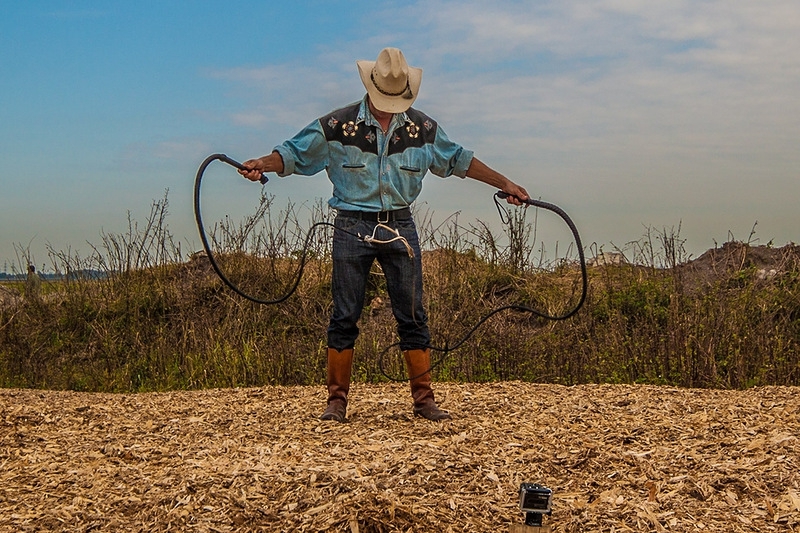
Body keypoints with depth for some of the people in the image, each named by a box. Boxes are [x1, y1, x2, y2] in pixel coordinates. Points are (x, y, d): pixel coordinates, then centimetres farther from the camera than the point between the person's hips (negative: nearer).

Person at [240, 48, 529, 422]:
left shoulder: (423, 128, 6)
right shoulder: (337, 125, -3)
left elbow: (459, 160, 18)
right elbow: (294, 153, 0)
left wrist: (505, 184, 19)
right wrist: (261, 164, -19)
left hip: (400, 227, 2)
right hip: (353, 227, -2)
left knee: (412, 316, 2)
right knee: (344, 316, 0)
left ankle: (424, 400, 9)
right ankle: (336, 401, 8)